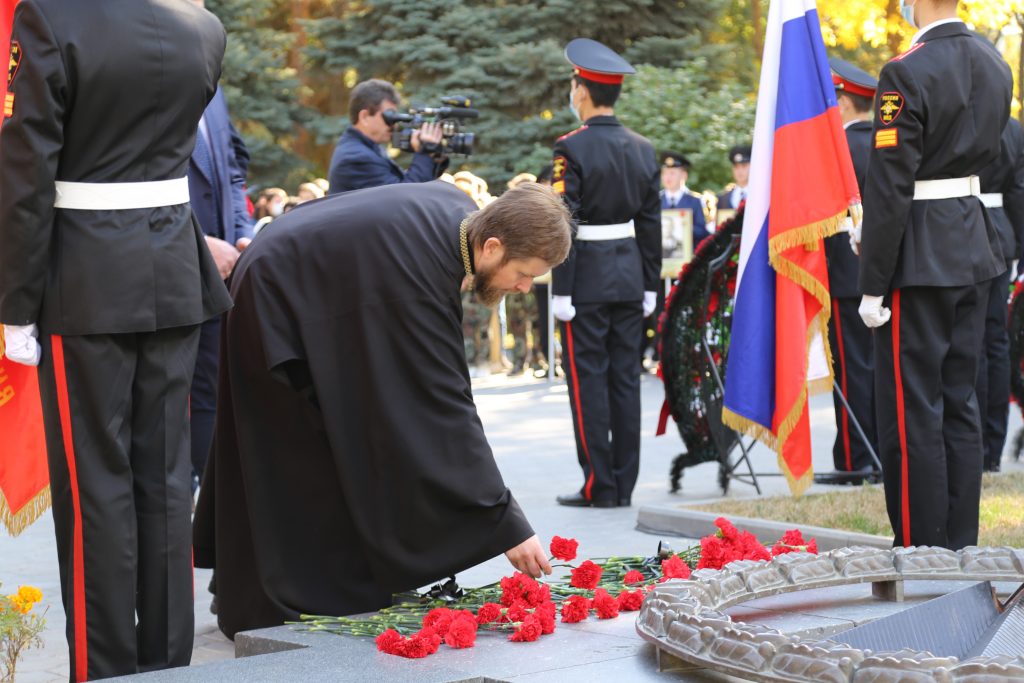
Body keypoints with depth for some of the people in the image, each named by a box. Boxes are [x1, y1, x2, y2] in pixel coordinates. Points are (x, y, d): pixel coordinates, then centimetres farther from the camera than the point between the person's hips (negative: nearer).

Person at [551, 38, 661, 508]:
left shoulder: (571, 148, -11)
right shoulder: (642, 149, 7)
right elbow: (651, 224, 9)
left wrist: (560, 290, -12)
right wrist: (649, 285, 14)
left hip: (588, 277, -6)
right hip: (630, 276, 6)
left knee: (588, 380, 0)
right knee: (625, 378, 9)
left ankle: (599, 486, 1)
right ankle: (624, 484, 13)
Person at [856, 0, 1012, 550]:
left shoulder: (906, 74, -17)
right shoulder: (994, 66, 9)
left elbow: (889, 190, -18)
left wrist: (873, 286, -13)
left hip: (919, 258, -8)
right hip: (975, 250, 8)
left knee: (912, 409, -1)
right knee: (960, 403, 13)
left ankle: (921, 552, 5)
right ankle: (961, 550, 19)